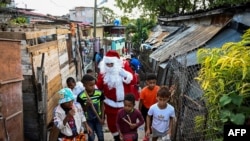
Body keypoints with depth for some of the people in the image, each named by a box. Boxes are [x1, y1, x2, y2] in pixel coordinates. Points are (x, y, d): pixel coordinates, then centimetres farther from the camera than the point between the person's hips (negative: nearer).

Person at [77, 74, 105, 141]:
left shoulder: (99, 93, -17)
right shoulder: (81, 96, -23)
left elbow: (102, 105, -2)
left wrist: (102, 117, -1)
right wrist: (87, 105, -33)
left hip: (98, 118, 2)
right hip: (88, 119, -2)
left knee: (100, 135, 15)